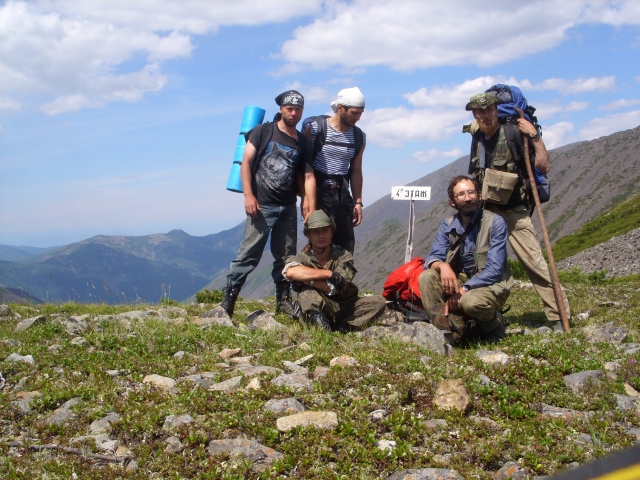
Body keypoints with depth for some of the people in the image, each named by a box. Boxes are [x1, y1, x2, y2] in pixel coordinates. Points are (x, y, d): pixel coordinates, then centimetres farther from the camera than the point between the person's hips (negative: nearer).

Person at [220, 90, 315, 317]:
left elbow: (306, 175, 9)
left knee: (286, 255, 9)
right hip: (261, 205, -4)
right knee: (249, 253, -8)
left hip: (288, 207, 4)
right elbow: (246, 161, -3)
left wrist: (307, 203, -5)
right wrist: (248, 195, -11)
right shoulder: (264, 131, 1)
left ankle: (283, 299, 20)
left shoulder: (302, 142, 11)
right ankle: (228, 298, -4)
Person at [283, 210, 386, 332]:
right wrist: (329, 274, -31)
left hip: (344, 307, 3)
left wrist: (307, 278, -24)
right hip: (317, 309, -3)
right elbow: (291, 272, -35)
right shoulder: (303, 257, -9)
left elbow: (334, 288, -20)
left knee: (379, 301, -19)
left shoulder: (343, 256, -5)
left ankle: (341, 328, -28)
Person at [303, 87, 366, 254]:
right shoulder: (316, 129, -5)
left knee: (346, 245, 2)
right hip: (318, 192, -4)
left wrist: (358, 202, 10)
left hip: (342, 195, 5)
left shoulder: (359, 137, 9)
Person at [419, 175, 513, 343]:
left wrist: (463, 289, -28)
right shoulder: (448, 226, 2)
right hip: (460, 281, 4)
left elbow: (494, 269, -18)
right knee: (426, 277, -21)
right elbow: (433, 257, -6)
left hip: (490, 285, -4)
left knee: (471, 301, -36)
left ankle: (494, 322, -3)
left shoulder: (495, 222, -12)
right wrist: (442, 265, -31)